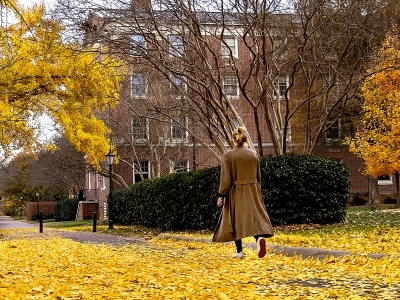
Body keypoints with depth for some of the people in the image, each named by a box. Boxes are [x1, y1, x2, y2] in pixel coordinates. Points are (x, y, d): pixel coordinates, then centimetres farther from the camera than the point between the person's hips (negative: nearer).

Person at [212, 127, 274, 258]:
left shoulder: (228, 155, -9)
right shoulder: (253, 154, 3)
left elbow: (225, 178, -11)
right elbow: (258, 175, 10)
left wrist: (221, 195, -5)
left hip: (235, 192, -3)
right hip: (252, 191, 3)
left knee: (236, 220, 9)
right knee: (255, 215, 6)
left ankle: (239, 251, 13)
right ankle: (260, 237, -24)